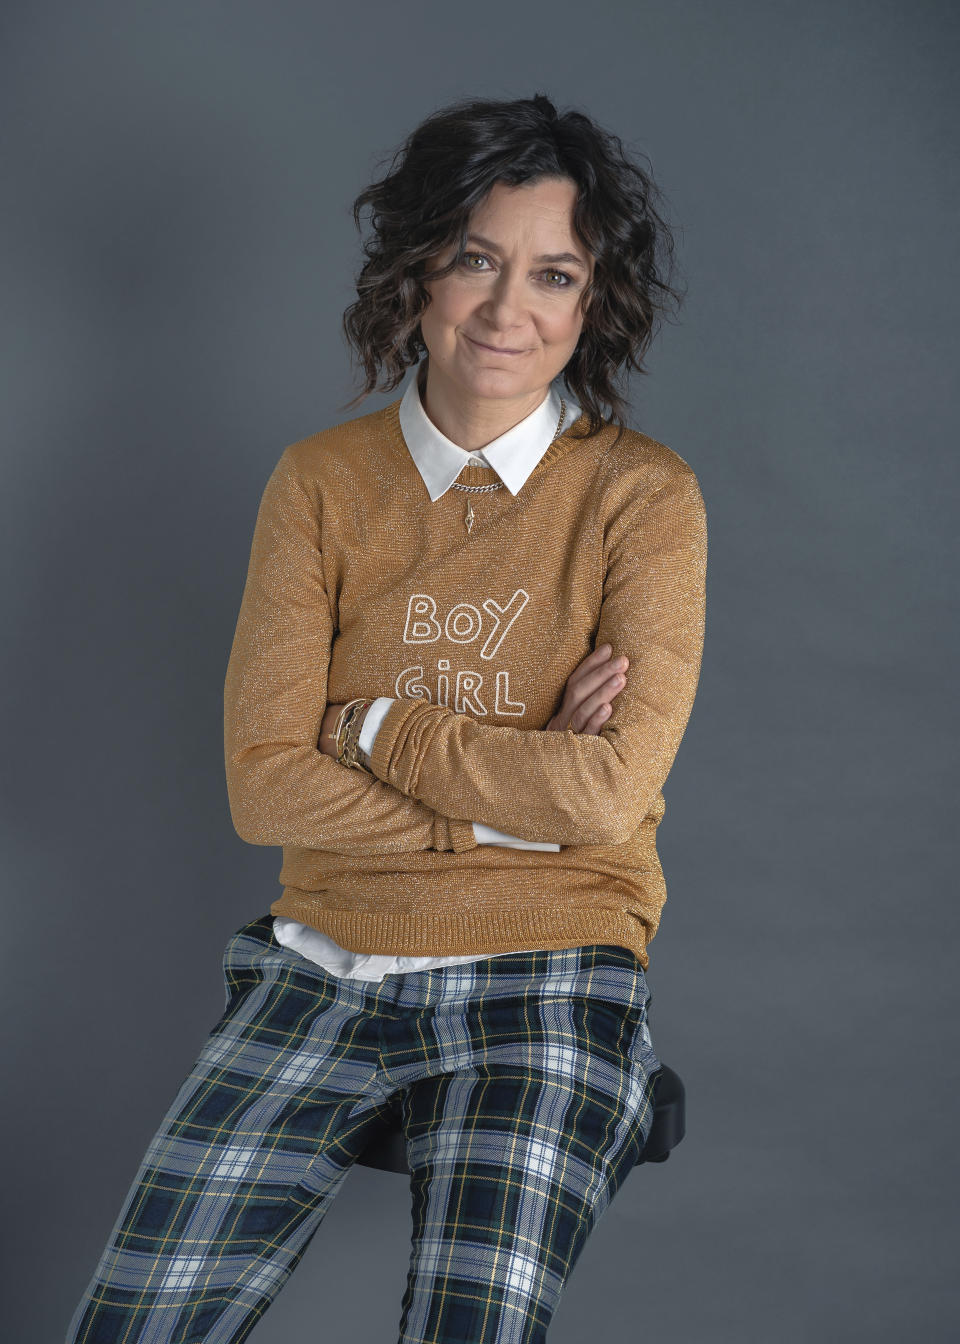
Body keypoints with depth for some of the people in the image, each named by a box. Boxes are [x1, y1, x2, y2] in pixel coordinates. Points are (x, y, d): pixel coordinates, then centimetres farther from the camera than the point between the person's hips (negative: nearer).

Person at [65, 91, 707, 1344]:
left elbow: (610, 788, -14)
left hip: (543, 984, -2)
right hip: (326, 969, 2)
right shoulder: (323, 481, 3)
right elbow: (264, 784, -5)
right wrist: (517, 797, -12)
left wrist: (372, 728, -8)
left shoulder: (643, 496, -4)